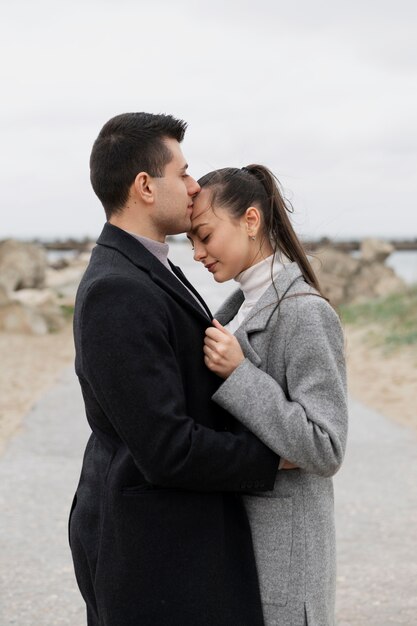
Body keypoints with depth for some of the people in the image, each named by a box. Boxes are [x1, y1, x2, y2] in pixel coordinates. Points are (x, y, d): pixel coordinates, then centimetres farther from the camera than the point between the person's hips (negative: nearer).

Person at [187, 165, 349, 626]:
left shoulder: (305, 313, -17)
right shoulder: (241, 304, 7)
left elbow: (326, 452, -22)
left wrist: (238, 375, -24)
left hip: (282, 537, -8)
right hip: (236, 523, 8)